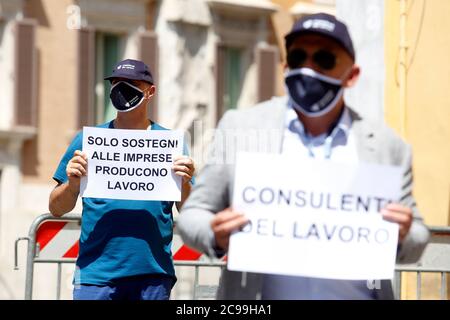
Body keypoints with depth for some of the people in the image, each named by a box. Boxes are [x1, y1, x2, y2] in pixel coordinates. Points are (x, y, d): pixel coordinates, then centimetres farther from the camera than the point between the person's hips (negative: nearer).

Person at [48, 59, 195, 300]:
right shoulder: (88, 140, 7)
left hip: (153, 274, 1)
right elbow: (56, 209, 6)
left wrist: (185, 182, -13)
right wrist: (72, 183, -13)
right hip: (96, 274, -1)